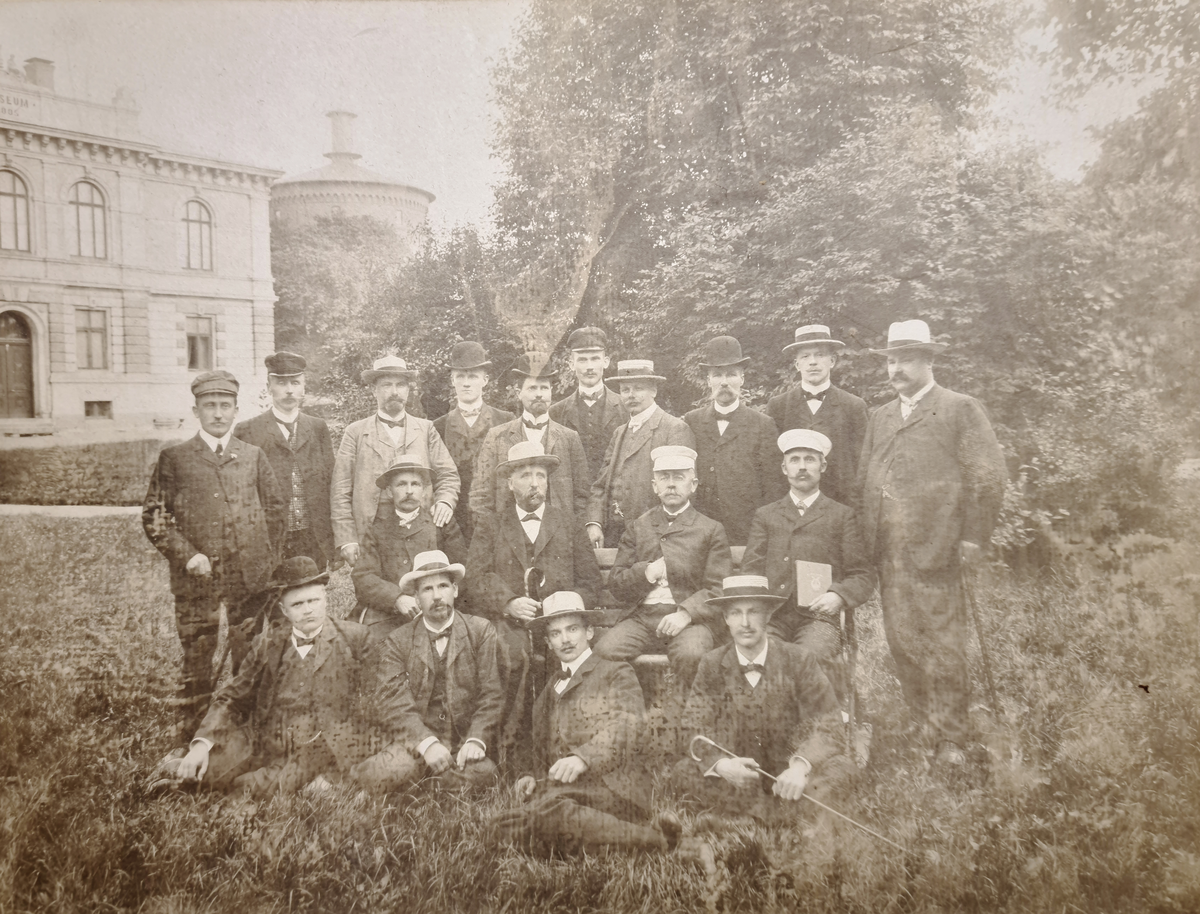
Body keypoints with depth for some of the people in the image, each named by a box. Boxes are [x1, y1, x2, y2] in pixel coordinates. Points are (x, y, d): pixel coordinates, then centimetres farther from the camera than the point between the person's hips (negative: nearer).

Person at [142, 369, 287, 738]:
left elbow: (276, 510, 13)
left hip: (250, 579, 2)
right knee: (196, 665, 4)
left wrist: (268, 561, 6)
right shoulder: (174, 458, 4)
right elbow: (153, 516, 2)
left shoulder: (254, 457, 9)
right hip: (196, 580, -1)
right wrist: (186, 555, -9)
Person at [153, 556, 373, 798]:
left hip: (327, 753, -3)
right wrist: (202, 743, -3)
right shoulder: (270, 644, 10)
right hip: (266, 746, 3)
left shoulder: (354, 637, -1)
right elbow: (233, 697, 11)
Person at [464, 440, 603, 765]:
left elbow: (590, 580, 14)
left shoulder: (568, 523, 22)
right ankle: (509, 745, -21)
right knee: (513, 653, -33)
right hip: (506, 619, 0)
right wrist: (508, 603, -13)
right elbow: (476, 579, 5)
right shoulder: (490, 526, 19)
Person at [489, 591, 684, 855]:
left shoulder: (617, 674, 11)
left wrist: (583, 758, -24)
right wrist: (530, 777, 5)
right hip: (558, 790, 5)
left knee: (547, 809, -37)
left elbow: (624, 731, -5)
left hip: (609, 788, -5)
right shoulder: (548, 692, 29)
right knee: (504, 824, -26)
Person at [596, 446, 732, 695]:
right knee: (605, 651, -26)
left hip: (690, 618, -2)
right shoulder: (637, 528, 20)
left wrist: (686, 613, -16)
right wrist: (645, 573, -6)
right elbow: (615, 585, 15)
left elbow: (718, 588, 2)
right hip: (642, 617, 2)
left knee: (690, 655, -35)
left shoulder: (711, 530, 12)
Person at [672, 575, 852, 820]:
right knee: (684, 774, -26)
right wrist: (722, 764, -29)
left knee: (840, 768, -26)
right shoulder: (712, 665, -5)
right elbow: (698, 728, -8)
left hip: (786, 771, 0)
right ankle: (789, 813, -20)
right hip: (735, 773, 1)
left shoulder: (797, 661, -8)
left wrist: (800, 766, -31)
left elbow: (825, 722, -11)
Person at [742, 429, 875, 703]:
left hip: (818, 616, -1)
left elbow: (863, 575, 12)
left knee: (812, 655, -33)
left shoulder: (841, 516, 17)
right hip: (771, 615, 2)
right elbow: (750, 570, 14)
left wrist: (838, 596, -10)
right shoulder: (765, 516, 23)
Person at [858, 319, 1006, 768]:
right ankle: (922, 727, 23)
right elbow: (866, 480, 16)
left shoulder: (961, 409, 1)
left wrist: (972, 539, -8)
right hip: (888, 556, 5)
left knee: (943, 647, 1)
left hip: (934, 554, -5)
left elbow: (988, 477, -4)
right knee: (903, 646, 9)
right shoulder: (880, 417, 18)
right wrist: (868, 542, 8)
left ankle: (950, 739, 14)